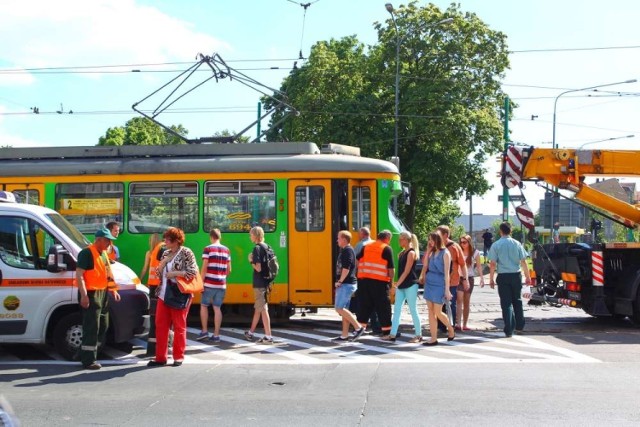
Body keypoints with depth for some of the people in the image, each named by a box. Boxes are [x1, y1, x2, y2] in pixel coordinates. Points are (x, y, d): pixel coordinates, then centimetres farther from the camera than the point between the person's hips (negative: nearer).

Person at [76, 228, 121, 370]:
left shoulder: (103, 254, 16)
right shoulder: (87, 253, -13)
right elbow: (79, 274, -19)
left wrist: (113, 290, 20)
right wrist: (84, 295, -26)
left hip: (102, 293, 10)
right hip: (91, 294, -10)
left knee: (103, 327, 14)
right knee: (91, 328, -8)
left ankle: (87, 354, 25)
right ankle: (89, 360, -3)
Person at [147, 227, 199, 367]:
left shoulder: (186, 253, -7)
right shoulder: (166, 253, 13)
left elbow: (193, 272, -15)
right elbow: (158, 272, 14)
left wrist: (173, 273, -16)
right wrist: (164, 261, -5)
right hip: (164, 295, 7)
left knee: (179, 326, 2)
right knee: (160, 325, 4)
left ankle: (178, 357, 12)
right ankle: (160, 357, 10)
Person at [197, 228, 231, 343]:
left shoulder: (208, 249, -5)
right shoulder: (226, 250, 9)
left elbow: (204, 268, -9)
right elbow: (229, 270, 11)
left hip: (209, 284, -4)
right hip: (221, 284, 4)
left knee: (204, 306, 11)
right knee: (217, 308, 6)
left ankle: (204, 331, 8)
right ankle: (216, 335, 5)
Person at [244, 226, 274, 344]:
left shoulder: (257, 248, -15)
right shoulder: (266, 247, 11)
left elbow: (258, 268, -21)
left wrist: (251, 261, -5)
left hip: (259, 283, -9)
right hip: (266, 282, 9)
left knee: (263, 309, -6)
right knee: (258, 308, 19)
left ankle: (268, 336, -5)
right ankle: (251, 332, 32)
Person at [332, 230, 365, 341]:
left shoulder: (348, 251, -14)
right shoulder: (344, 251, 18)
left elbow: (346, 268, -22)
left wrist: (339, 281, -16)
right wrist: (340, 282, 17)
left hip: (346, 284, -10)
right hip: (345, 285, 10)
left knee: (339, 308, -11)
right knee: (343, 309, 9)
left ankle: (358, 327, -7)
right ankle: (345, 335, 10)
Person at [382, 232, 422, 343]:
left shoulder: (411, 252, -10)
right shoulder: (402, 253, 14)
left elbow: (407, 271, -14)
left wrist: (397, 283, -15)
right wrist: (397, 284, 8)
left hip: (410, 285, -8)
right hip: (401, 285, 8)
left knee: (413, 310, -2)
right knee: (396, 309, 6)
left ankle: (418, 335, 6)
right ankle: (392, 335, 8)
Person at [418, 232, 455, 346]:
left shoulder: (445, 253, -8)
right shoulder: (432, 252, 12)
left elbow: (447, 272, -11)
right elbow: (425, 265, 5)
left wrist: (447, 290, -15)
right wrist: (428, 251, 1)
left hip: (439, 285, -7)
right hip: (429, 283, 7)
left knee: (438, 313, -3)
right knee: (431, 312, 4)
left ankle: (451, 330, 22)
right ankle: (434, 338, 7)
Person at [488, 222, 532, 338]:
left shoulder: (496, 245, -4)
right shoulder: (517, 244, 1)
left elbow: (493, 264, -7)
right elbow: (523, 262, 2)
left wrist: (491, 279, -1)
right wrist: (527, 276, 9)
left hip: (503, 276, -2)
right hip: (516, 275, 2)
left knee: (506, 303, 1)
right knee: (517, 301, 17)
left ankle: (509, 330, -2)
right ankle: (519, 327, 22)